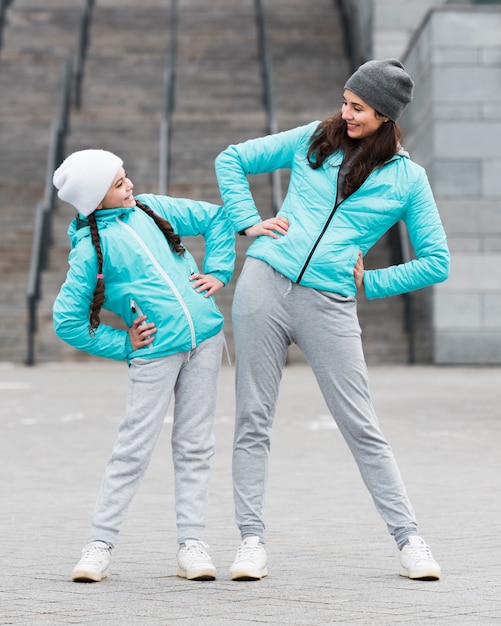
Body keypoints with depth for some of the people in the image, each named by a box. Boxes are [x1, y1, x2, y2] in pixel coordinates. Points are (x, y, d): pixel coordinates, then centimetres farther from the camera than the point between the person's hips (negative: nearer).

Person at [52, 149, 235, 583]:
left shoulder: (151, 208, 10)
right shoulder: (90, 249, -4)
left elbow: (216, 217, 19)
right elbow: (67, 321, -2)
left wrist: (218, 271, 8)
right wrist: (123, 344, -4)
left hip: (205, 337, 4)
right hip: (156, 351, -4)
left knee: (194, 446, 5)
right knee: (134, 449, -4)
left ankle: (192, 543, 8)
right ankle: (100, 544, 5)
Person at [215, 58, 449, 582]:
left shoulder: (408, 179, 5)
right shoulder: (313, 141, 9)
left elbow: (435, 262, 7)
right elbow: (231, 160, 16)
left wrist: (370, 283, 1)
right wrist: (248, 222, 5)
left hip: (330, 305, -1)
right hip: (264, 285, 2)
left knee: (362, 426, 0)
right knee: (253, 419, 2)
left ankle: (408, 539, 8)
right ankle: (251, 541, 8)